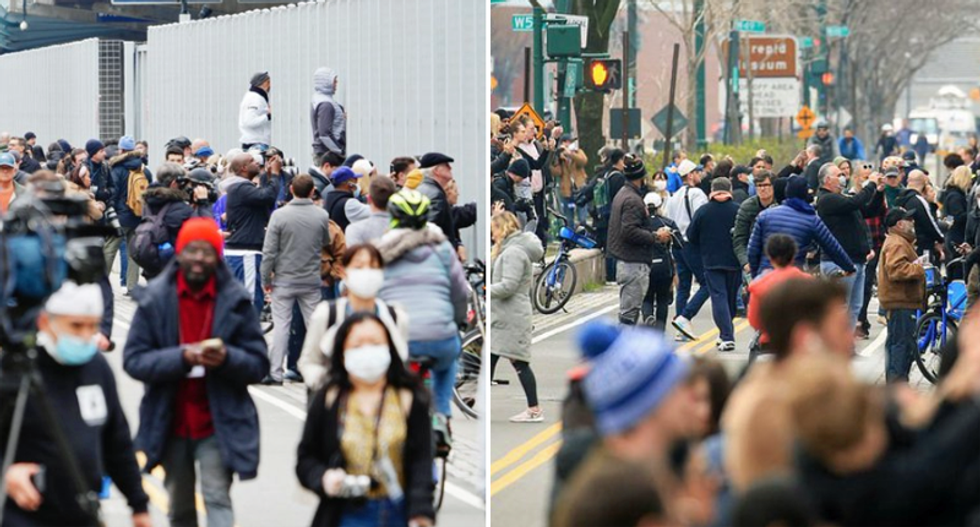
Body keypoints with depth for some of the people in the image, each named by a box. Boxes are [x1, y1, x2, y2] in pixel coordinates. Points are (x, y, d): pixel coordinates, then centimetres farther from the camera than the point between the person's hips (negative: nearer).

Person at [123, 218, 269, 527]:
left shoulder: (236, 300, -5)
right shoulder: (156, 298, -4)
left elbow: (258, 365, -4)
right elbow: (133, 360, -9)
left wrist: (228, 358, -25)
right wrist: (181, 357, -25)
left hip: (218, 424, -2)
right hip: (171, 424, 2)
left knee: (217, 498, -15)